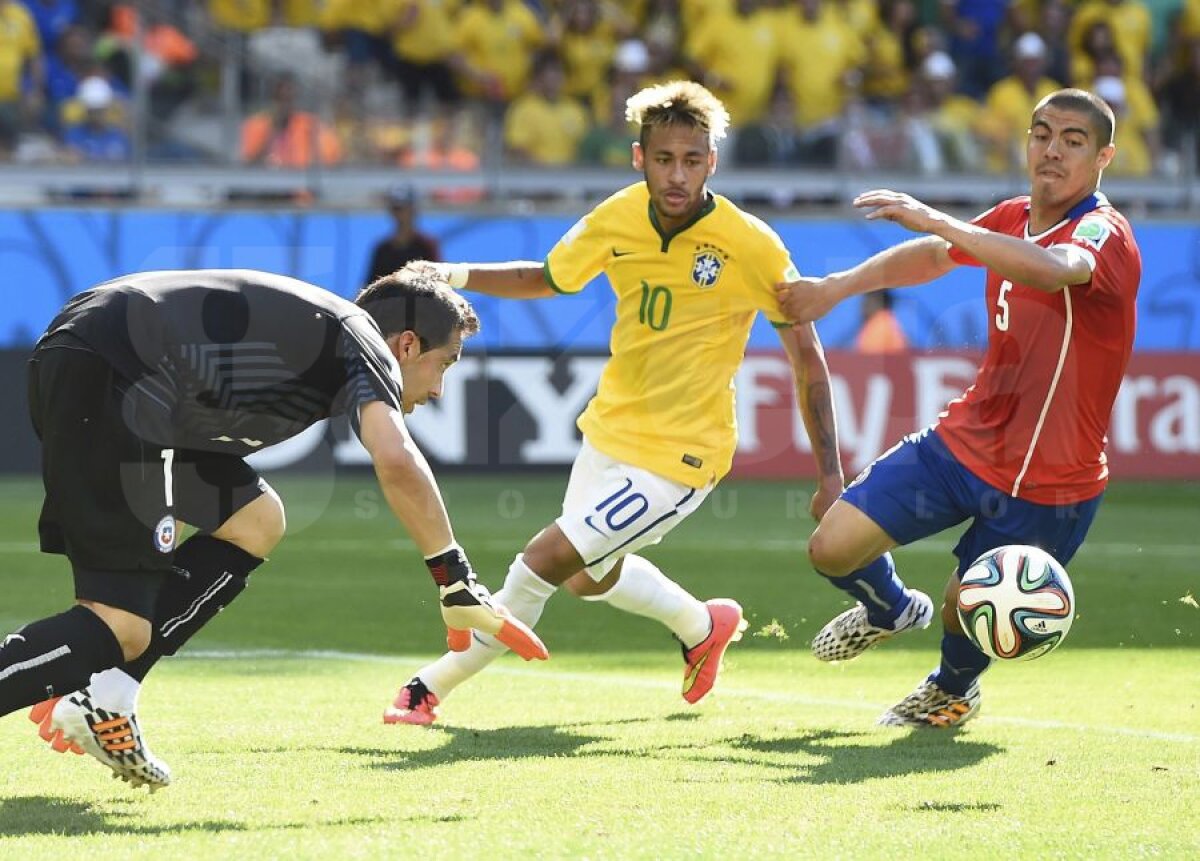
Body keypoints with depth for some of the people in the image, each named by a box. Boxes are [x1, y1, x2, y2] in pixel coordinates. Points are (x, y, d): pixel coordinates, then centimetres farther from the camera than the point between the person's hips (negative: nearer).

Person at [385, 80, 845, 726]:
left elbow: (806, 354, -13)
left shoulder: (750, 245, -22)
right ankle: (703, 626, 54)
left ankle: (432, 687, 5)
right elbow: (546, 278, 10)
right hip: (610, 427, 7)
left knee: (543, 561, -14)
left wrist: (830, 478, -15)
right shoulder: (617, 219, -9)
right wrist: (455, 275, -6)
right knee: (591, 578, 26)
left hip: (679, 455, -7)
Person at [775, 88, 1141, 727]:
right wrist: (837, 286, 22)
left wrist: (933, 219, -46)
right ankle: (892, 608, 34)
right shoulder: (1011, 219, 3)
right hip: (964, 441, 6)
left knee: (965, 616, 6)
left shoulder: (1104, 234, -20)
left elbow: (1051, 269, -45)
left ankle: (954, 689, 44)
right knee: (833, 548, -2)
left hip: (1046, 484, -6)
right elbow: (933, 256, 25)